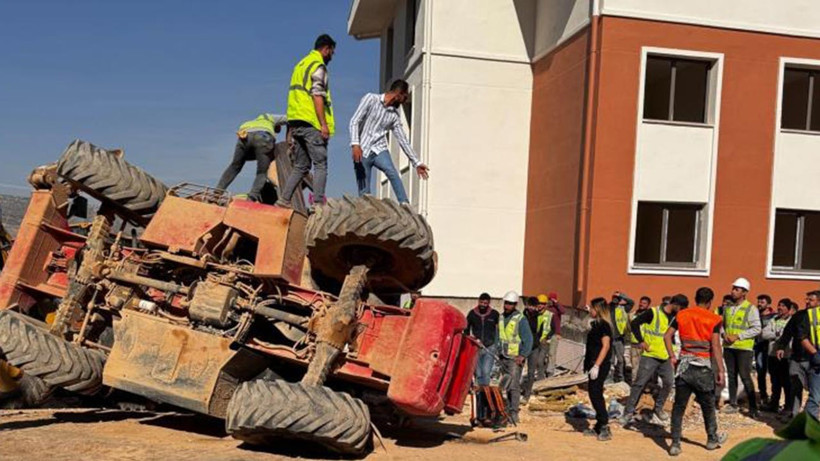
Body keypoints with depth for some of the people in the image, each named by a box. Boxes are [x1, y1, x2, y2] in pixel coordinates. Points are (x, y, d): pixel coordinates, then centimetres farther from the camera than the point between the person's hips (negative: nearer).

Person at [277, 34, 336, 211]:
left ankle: (284, 199, 6)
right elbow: (317, 96, -15)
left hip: (296, 122, 9)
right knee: (320, 165, -7)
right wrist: (324, 124, -17)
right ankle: (318, 203, -14)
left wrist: (291, 128, 23)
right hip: (311, 123, -9)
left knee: (301, 166, 12)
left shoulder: (301, 64, 24)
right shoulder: (318, 66, -5)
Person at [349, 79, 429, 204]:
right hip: (362, 151, -3)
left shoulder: (394, 115, 11)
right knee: (364, 192, -6)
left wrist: (416, 163, 12)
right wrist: (355, 144, -22)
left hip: (379, 150, 3)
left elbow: (403, 140, 14)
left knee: (393, 174, -26)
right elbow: (354, 121, -8)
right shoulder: (371, 99, -1)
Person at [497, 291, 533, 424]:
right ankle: (508, 410, 19)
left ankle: (514, 413, -10)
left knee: (514, 385, -11)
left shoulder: (520, 319, -10)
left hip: (516, 358, -6)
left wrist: (522, 355, -17)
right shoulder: (501, 318, 9)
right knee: (507, 385, 11)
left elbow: (528, 340, -11)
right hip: (504, 357, 6)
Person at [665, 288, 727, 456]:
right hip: (703, 367, -2)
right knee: (708, 405, 16)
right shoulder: (713, 319, -5)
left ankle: (675, 444, 3)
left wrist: (672, 357, 6)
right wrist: (720, 370, -6)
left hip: (684, 365, 2)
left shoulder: (681, 315, 5)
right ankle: (712, 439, 32)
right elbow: (715, 346, -10)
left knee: (679, 406, 5)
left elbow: (667, 336, 0)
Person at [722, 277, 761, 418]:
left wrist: (738, 336, -17)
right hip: (729, 347, 6)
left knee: (745, 377, -6)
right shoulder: (727, 307, 9)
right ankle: (733, 404, 20)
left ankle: (753, 408, 2)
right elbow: (722, 324, 18)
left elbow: (756, 329, -11)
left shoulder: (751, 309, -8)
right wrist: (724, 335, -3)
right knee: (732, 376, 11)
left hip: (744, 348, -5)